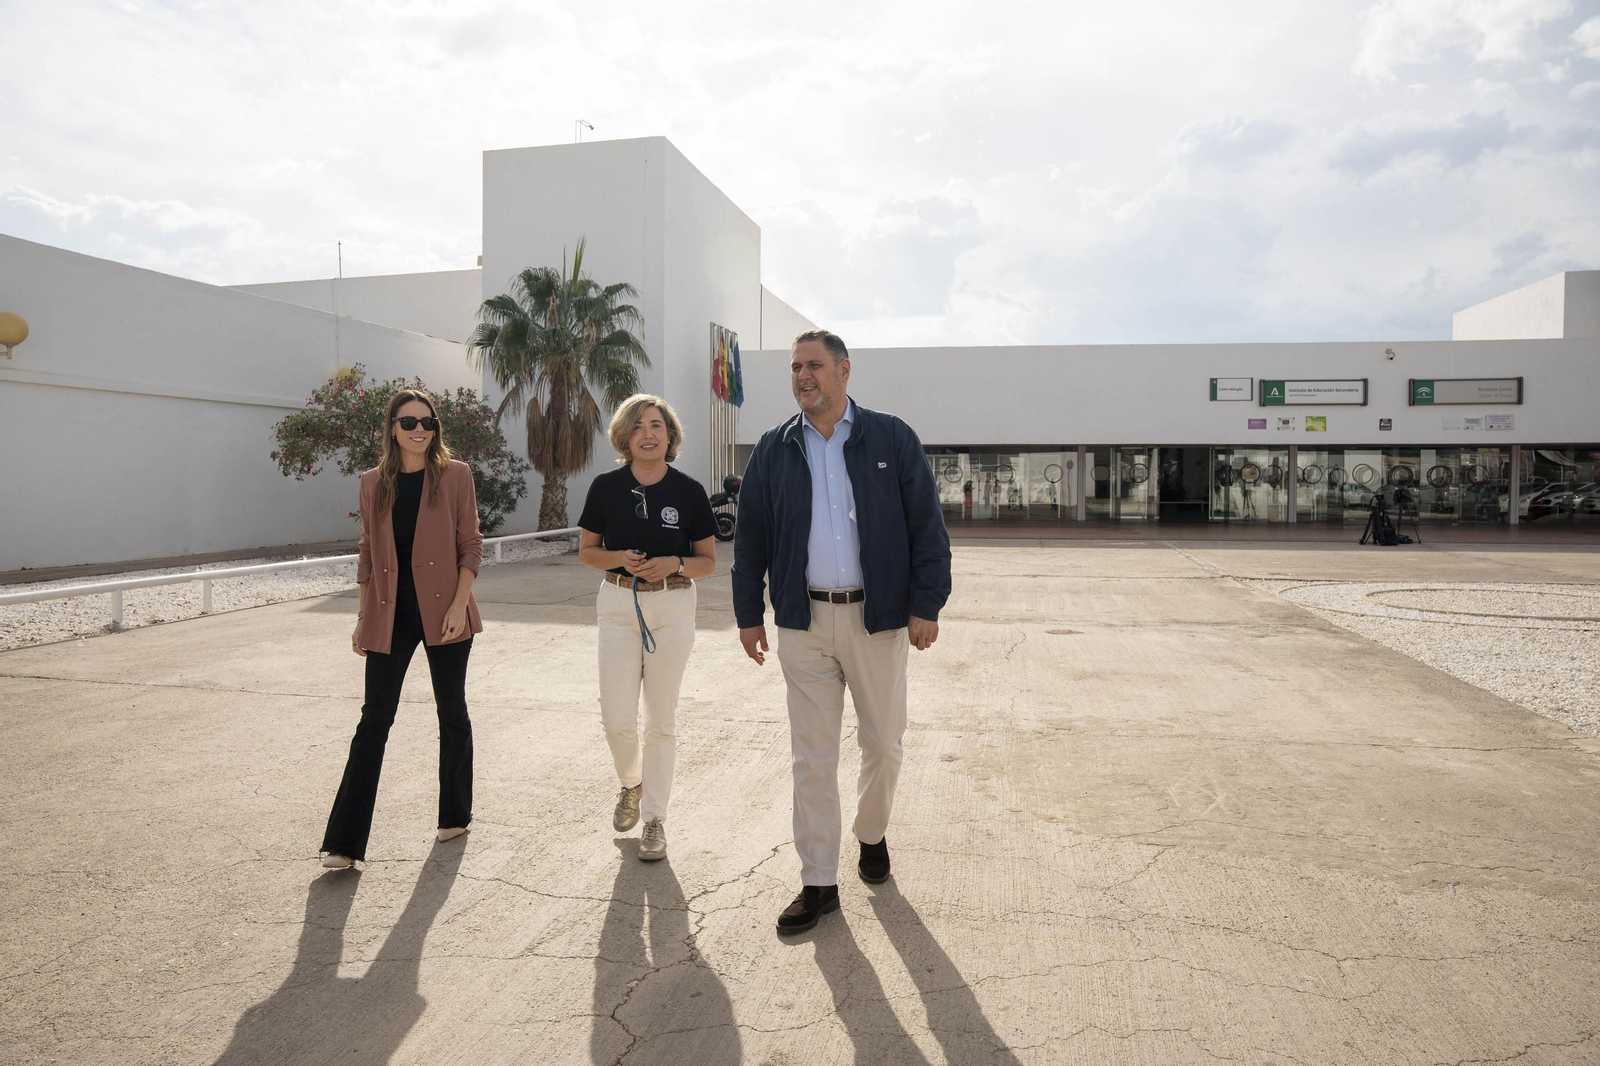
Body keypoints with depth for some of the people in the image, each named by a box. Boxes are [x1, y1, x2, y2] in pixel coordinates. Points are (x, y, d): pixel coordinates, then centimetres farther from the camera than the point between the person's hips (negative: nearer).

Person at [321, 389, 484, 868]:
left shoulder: (454, 475, -1)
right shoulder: (373, 483, 7)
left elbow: (470, 546, -2)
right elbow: (368, 555, 12)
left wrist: (459, 604, -12)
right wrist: (362, 618, 9)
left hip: (443, 613, -2)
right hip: (390, 616, 2)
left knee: (452, 713, 11)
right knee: (374, 720, 1)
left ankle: (456, 813, 28)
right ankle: (346, 841, 5)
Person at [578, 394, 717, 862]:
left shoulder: (689, 491, -4)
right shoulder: (606, 487, -1)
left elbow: (708, 561, 2)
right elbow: (586, 550, 7)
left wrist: (674, 563, -18)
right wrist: (619, 558, -13)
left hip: (672, 605, -1)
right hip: (618, 604, 1)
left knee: (661, 719, 6)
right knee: (616, 719, 1)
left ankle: (655, 818, 20)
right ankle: (631, 784, 33)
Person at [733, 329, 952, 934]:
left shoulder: (892, 439, 0)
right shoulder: (773, 450, 6)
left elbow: (928, 526, -2)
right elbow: (750, 537, 10)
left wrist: (926, 605, -7)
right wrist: (748, 614, 7)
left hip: (878, 617, -1)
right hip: (803, 621, 1)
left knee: (882, 743, 12)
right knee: (812, 757, 5)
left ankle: (871, 834, 40)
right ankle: (819, 883, 16)